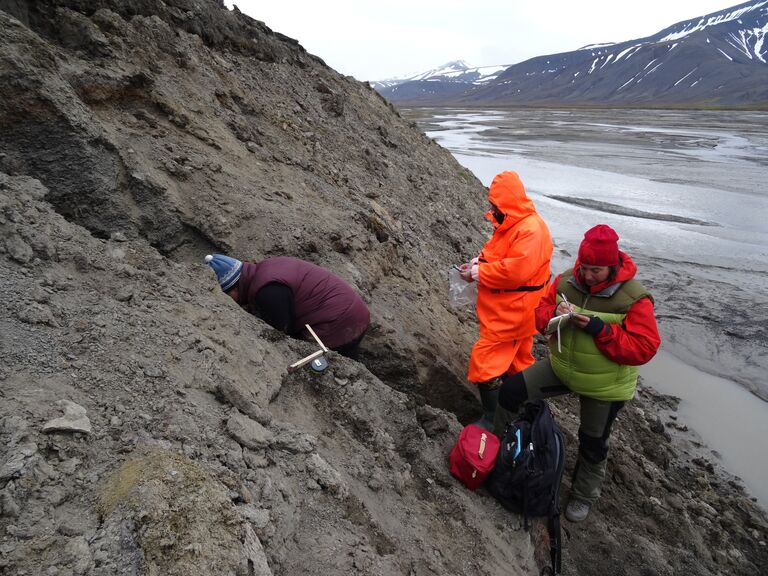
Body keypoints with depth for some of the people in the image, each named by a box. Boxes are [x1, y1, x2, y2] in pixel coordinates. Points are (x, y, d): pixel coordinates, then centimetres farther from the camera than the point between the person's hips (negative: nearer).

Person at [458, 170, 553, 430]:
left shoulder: (531, 230, -24)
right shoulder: (510, 224, 8)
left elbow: (516, 270, -31)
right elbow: (495, 251, 18)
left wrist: (478, 273, -21)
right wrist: (477, 262, -1)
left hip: (512, 311, -10)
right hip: (504, 308, 10)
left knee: (484, 360, -7)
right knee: (516, 359, 22)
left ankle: (491, 419, 8)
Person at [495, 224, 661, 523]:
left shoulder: (634, 298, -23)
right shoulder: (567, 280, -11)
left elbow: (644, 348, -26)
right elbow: (541, 311, 0)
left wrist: (599, 329, -35)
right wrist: (554, 314, -25)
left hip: (604, 386, -3)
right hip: (560, 366, 4)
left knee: (592, 444, 15)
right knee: (510, 390, -7)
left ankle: (584, 496, 43)